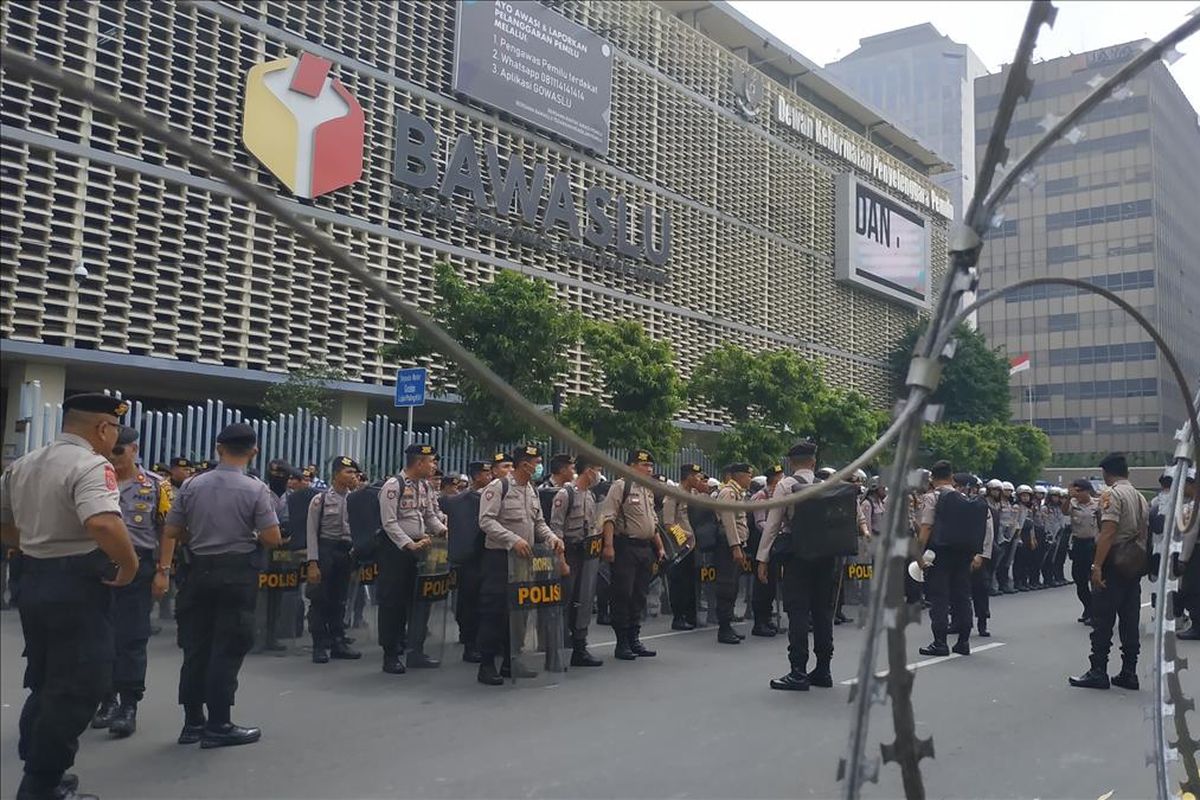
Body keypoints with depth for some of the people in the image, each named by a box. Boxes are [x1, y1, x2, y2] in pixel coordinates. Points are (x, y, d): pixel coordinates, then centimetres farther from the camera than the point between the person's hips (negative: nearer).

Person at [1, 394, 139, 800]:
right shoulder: (91, 466, -17)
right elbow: (103, 525, -34)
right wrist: (129, 563, -20)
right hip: (77, 587, -9)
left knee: (44, 681, 20)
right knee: (77, 687, 2)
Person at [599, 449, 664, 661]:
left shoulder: (648, 491, 18)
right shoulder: (620, 486, -7)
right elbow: (608, 518, -14)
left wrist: (660, 547, 20)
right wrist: (609, 545, -21)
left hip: (646, 548, 8)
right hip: (625, 547, -8)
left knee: (639, 596, 11)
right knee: (622, 595, -4)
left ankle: (634, 639, 20)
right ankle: (622, 643, 3)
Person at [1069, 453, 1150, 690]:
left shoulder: (1111, 494, -10)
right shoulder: (1141, 498, 16)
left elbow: (1108, 531, -19)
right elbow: (1144, 532, 15)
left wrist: (1097, 565, -20)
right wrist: (1141, 562, 17)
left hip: (1114, 564, -8)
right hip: (1135, 564, 8)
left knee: (1102, 620, -3)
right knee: (1130, 620, 10)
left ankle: (1098, 672, -1)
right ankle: (1129, 673, 13)